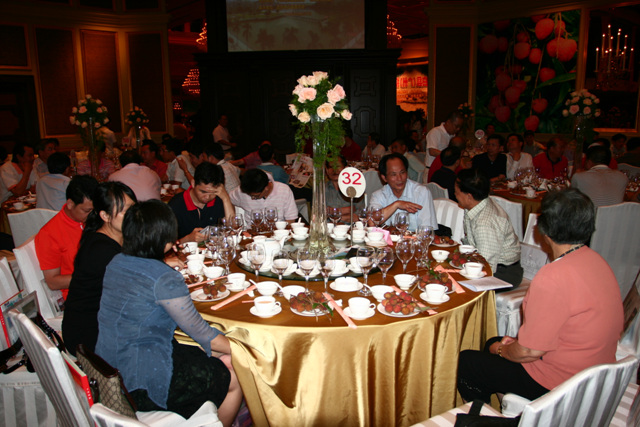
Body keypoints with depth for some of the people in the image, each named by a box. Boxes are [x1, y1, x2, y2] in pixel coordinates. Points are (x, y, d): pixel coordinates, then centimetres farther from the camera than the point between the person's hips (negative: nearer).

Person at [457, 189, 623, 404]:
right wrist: (517, 341, 7)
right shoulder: (596, 261, -1)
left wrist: (500, 349, -2)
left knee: (466, 362, 3)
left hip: (558, 384, -9)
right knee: (493, 343, 24)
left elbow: (530, 351, -23)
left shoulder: (553, 277, -31)